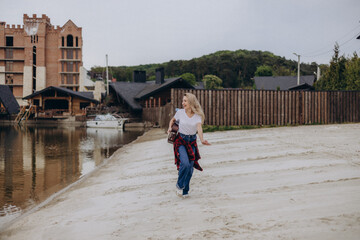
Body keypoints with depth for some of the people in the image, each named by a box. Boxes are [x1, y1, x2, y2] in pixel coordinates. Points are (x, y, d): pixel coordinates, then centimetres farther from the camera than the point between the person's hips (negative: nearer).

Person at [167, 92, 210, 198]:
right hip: (180, 141, -2)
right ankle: (179, 185, 4)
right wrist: (170, 127, -4)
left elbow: (199, 128, -19)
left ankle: (185, 191, 19)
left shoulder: (197, 115, -4)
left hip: (192, 142, 2)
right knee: (185, 163, -21)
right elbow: (173, 120, 16)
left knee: (190, 167, 2)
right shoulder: (180, 112, -4)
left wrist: (202, 139, -36)